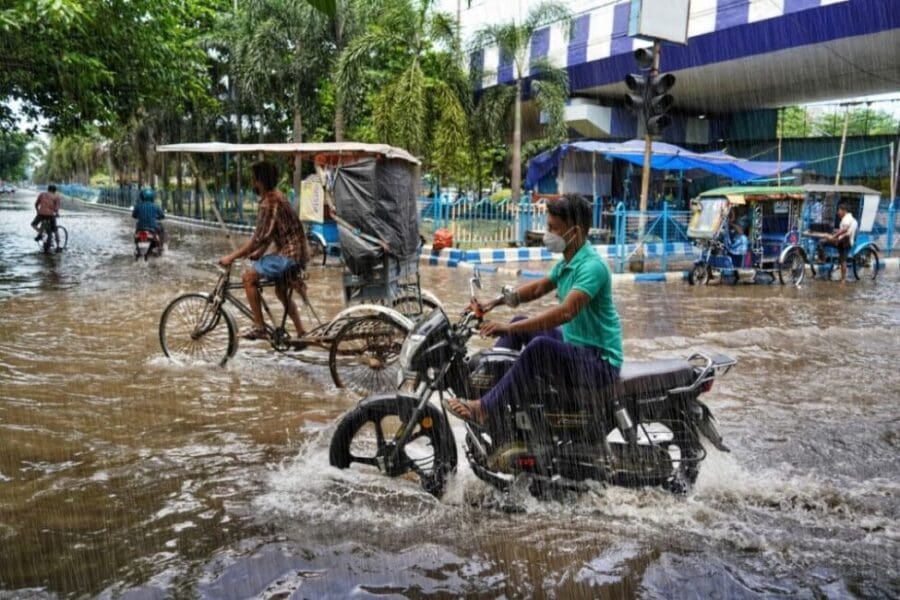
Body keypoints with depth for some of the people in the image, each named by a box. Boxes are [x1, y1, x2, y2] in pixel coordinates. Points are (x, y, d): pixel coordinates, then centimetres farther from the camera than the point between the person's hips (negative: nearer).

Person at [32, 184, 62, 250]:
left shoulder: (41, 194, 15)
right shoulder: (56, 196, 8)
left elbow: (36, 204, 14)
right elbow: (56, 207, -3)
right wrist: (57, 213, 15)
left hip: (41, 214, 1)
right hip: (50, 215, -1)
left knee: (33, 224, 26)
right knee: (55, 231, 12)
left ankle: (40, 233, -2)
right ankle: (58, 247, 9)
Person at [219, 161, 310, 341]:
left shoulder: (269, 203, -19)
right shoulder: (276, 196, 12)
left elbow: (258, 238, -20)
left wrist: (232, 257, -13)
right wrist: (259, 252, 18)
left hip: (289, 253, -10)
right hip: (295, 251, 10)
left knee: (249, 277, -6)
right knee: (281, 291, 23)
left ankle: (260, 328, -2)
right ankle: (302, 333, 28)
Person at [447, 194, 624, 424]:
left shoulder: (592, 266, -23)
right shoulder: (568, 262, 8)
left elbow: (566, 312, -35)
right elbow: (538, 288, 21)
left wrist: (510, 329, -36)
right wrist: (496, 301, 8)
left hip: (600, 361, -10)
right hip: (573, 345, 10)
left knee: (540, 346, -33)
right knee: (520, 322, 13)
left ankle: (485, 408, -27)